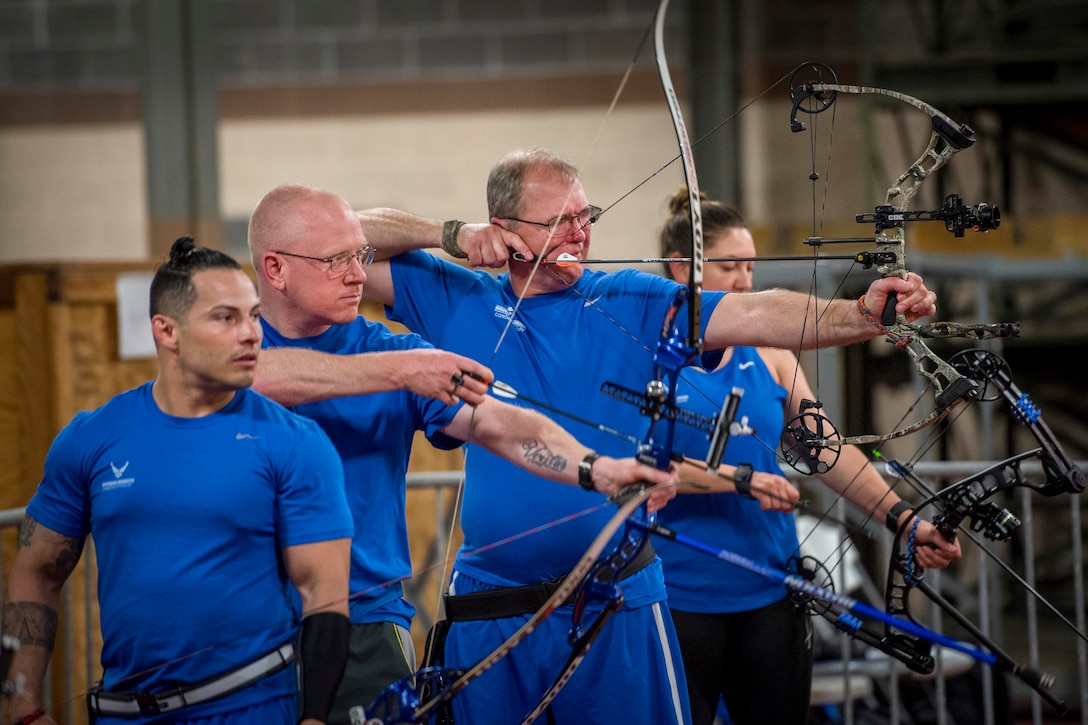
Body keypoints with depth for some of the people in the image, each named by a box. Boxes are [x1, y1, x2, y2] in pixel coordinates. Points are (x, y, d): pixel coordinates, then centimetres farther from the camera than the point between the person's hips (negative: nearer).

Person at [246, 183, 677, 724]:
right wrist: (401, 371, -26)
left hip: (365, 626, 1)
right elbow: (261, 374, -24)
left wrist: (596, 468, -26)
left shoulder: (388, 350, 4)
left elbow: (498, 425, -9)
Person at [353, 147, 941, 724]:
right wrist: (451, 235, -5)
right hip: (489, 609, 1)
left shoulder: (634, 304, 0)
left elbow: (753, 314, -14)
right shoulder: (458, 303, 4)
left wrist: (860, 314, -29)